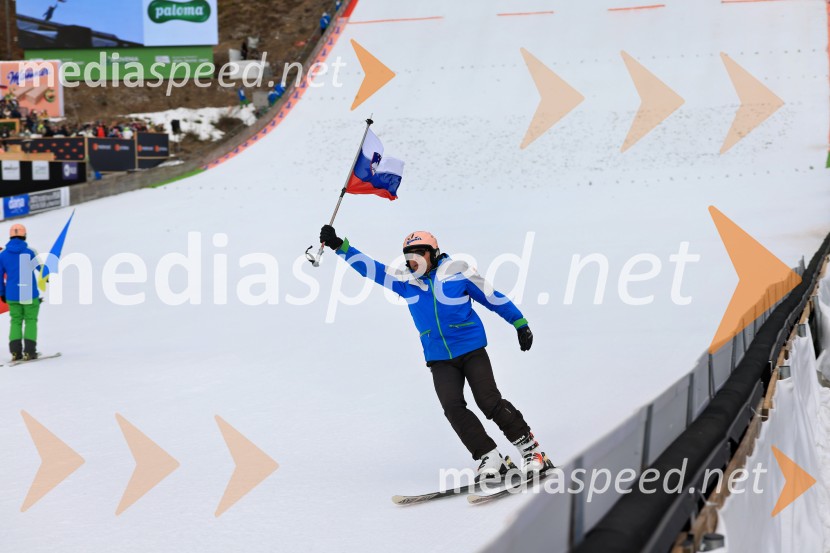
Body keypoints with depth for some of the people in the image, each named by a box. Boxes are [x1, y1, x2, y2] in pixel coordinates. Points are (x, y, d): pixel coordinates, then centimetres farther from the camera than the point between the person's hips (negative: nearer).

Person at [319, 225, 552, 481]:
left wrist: (520, 324, 5)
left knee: (489, 402, -12)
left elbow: (493, 298, 1)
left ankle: (530, 449, 3)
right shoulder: (405, 281, 2)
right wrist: (339, 246, -5)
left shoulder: (457, 272, -6)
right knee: (453, 407, -14)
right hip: (439, 359, 3)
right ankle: (490, 459, -8)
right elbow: (370, 268, 4)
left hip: (471, 350, -3)